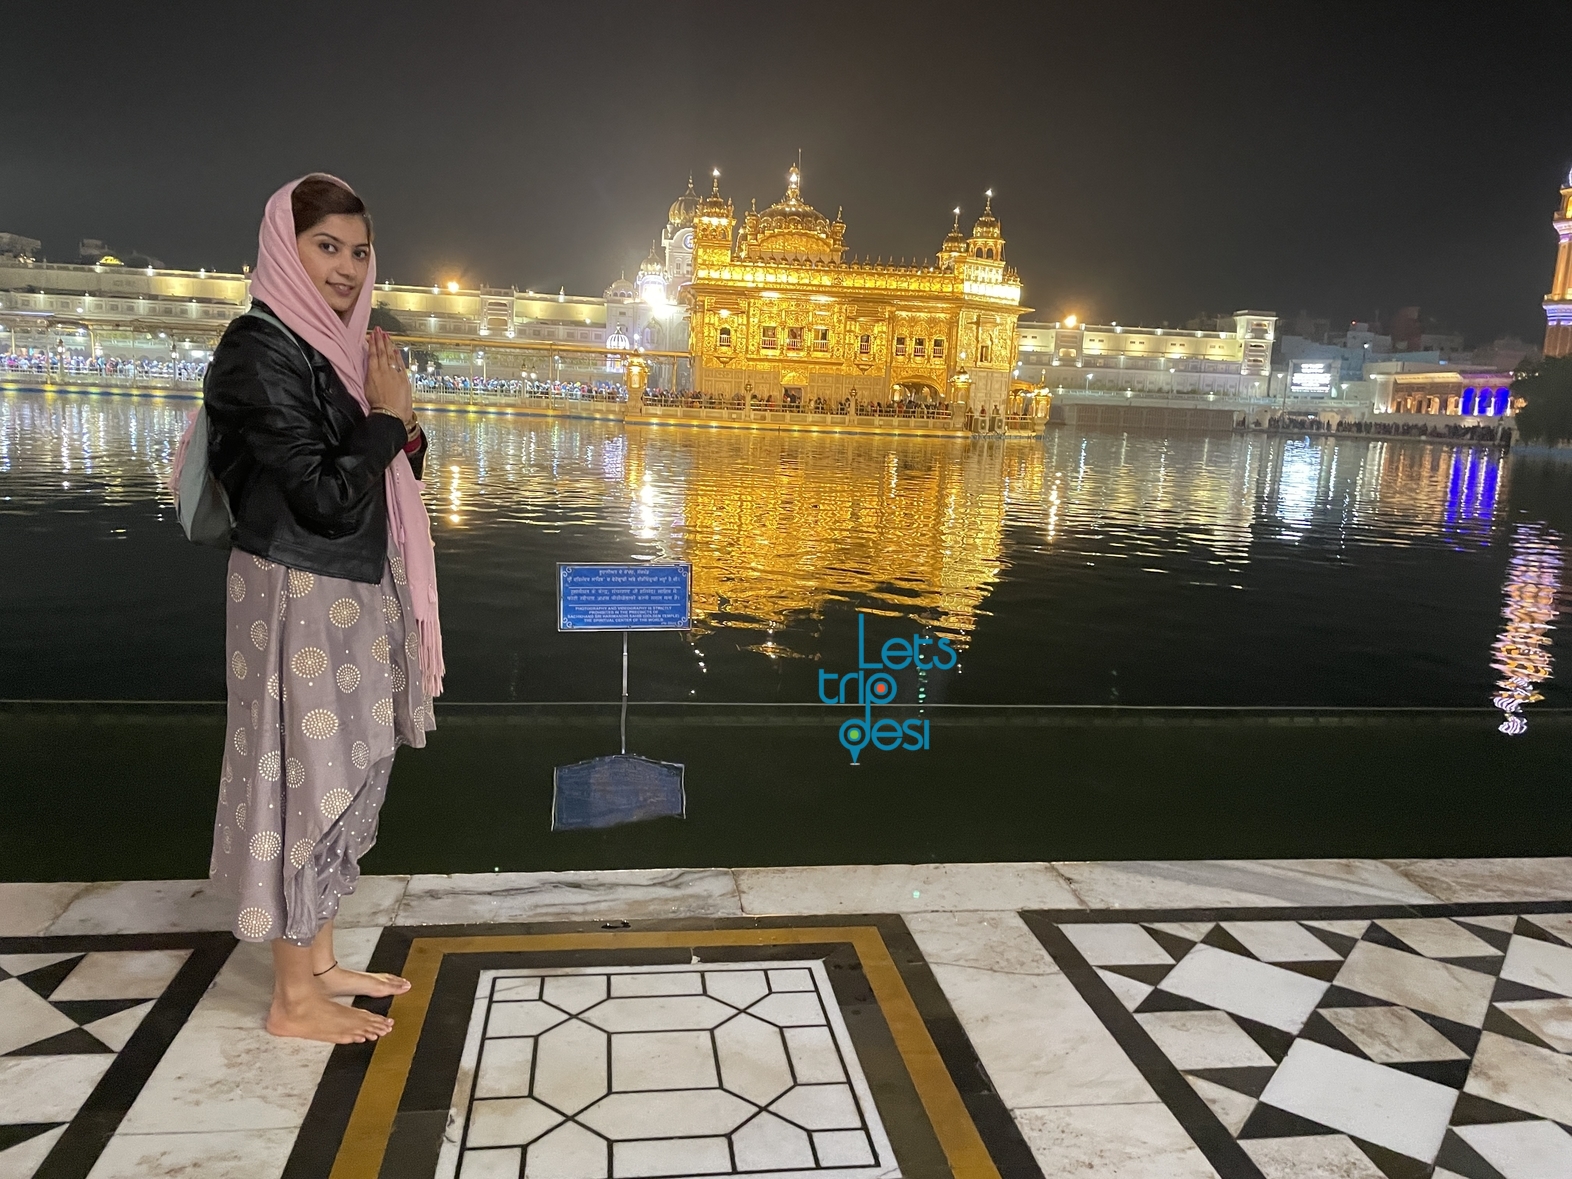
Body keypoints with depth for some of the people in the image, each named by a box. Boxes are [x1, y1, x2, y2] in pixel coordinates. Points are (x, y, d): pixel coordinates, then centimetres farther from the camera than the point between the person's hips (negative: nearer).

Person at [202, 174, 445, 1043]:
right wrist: (387, 419, -10)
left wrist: (401, 420, -4)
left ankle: (320, 963, 28)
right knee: (304, 779, -1)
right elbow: (322, 498, -21)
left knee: (342, 775, 14)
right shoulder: (262, 351, -15)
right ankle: (294, 999, 14)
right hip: (297, 603, -9)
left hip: (352, 597, 9)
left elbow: (390, 477, 14)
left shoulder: (334, 349, 12)